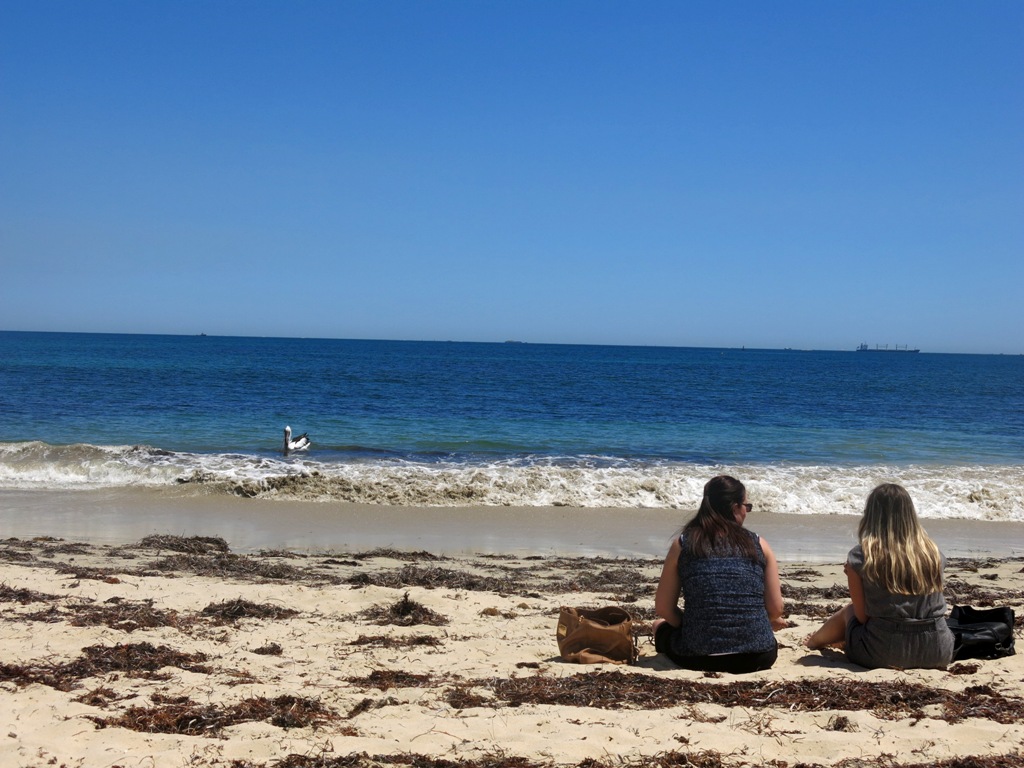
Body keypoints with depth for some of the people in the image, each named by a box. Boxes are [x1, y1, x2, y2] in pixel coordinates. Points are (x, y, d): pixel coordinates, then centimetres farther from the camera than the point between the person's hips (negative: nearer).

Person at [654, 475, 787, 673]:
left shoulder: (682, 544, 3)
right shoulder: (759, 544, 4)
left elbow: (663, 608, 4)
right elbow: (775, 610, 3)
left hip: (698, 657, -2)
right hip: (758, 657, 2)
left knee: (661, 626, 29)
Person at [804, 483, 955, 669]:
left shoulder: (860, 556, -10)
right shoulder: (933, 552, 1)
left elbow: (862, 617, -6)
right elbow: (931, 605, 11)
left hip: (883, 654, -3)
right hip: (939, 653, 3)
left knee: (848, 611, 28)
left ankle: (816, 641, 56)